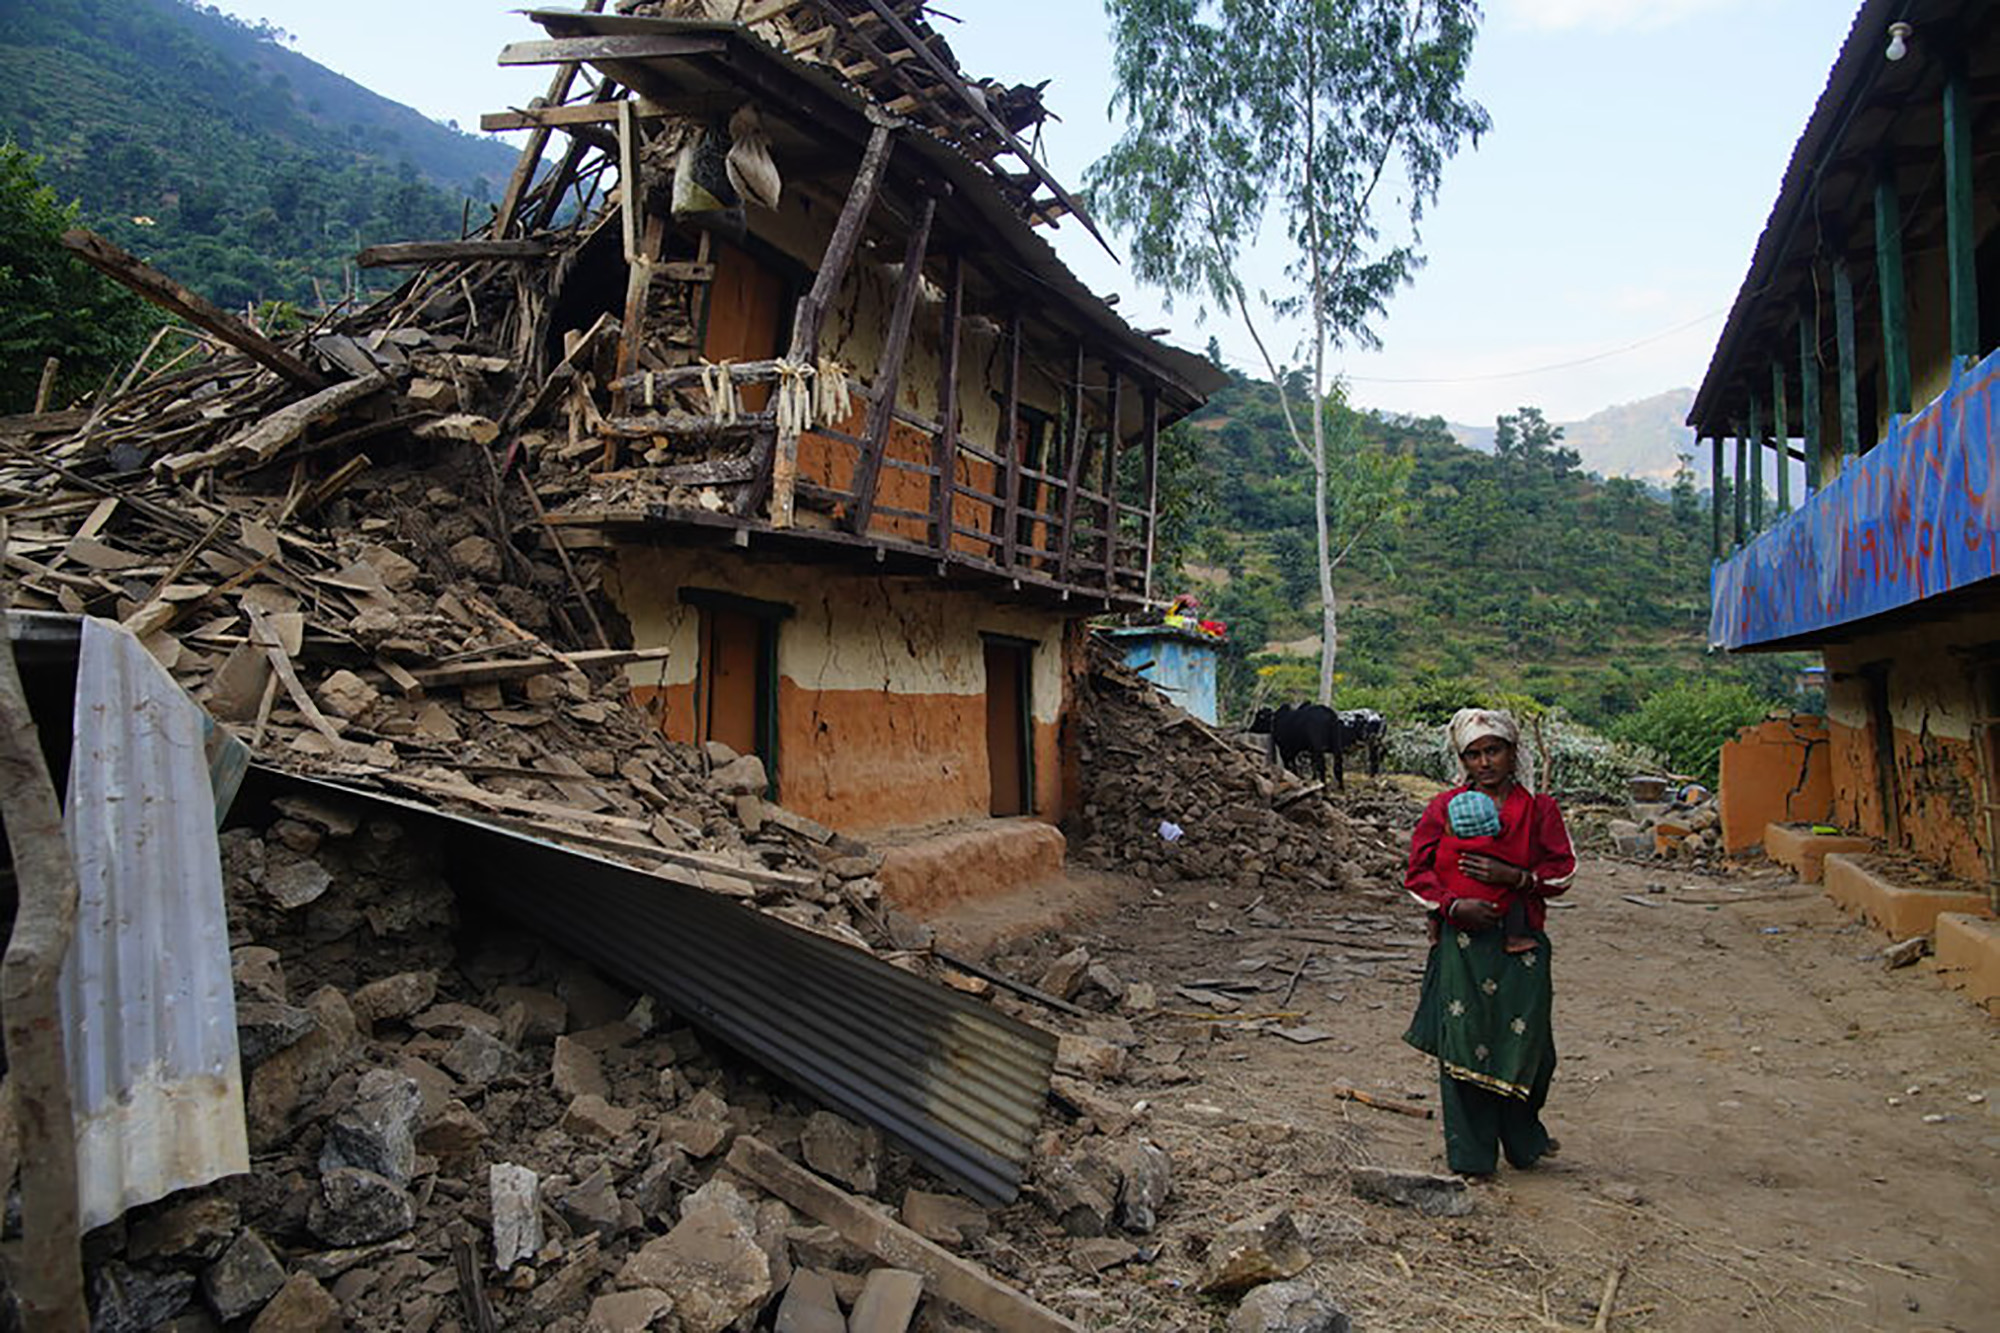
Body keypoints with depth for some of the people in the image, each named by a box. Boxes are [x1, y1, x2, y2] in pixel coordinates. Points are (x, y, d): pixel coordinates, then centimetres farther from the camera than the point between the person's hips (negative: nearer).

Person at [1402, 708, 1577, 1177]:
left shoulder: (1538, 809, 5)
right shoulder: (1444, 809, 4)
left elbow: (1562, 870, 4)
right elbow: (1418, 874, 6)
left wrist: (1514, 877, -13)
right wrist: (1453, 905, -11)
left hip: (1522, 942, 1)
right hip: (1461, 940, -1)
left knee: (1525, 1041, 7)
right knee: (1463, 1042, 0)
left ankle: (1523, 1138, 33)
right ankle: (1470, 1154, 14)